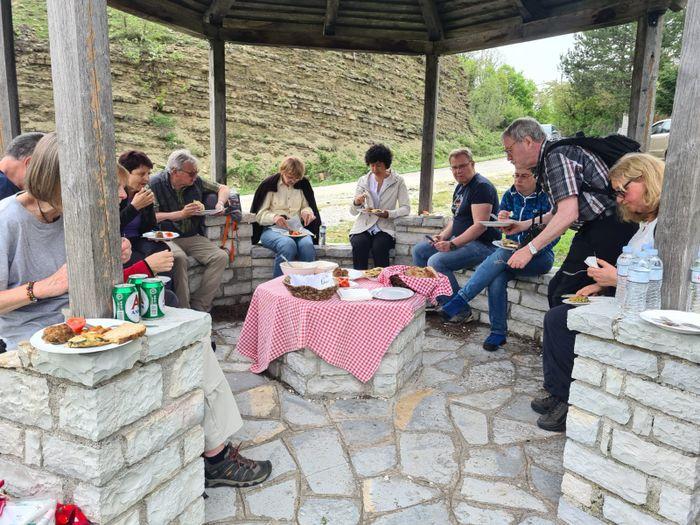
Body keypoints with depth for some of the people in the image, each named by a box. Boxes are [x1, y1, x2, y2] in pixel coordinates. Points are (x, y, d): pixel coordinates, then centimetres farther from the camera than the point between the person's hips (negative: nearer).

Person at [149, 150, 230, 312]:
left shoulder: (196, 181, 9)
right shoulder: (155, 184, -6)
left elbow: (222, 188, 22)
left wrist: (220, 203, 2)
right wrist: (181, 214, -20)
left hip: (193, 237, 5)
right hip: (167, 237, -5)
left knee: (221, 257, -18)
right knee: (179, 258, -37)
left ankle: (198, 306, -17)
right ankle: (182, 309, -25)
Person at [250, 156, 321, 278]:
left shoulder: (303, 184, 13)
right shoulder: (269, 185, 2)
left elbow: (307, 207, 24)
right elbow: (259, 215, 1)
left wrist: (306, 212, -2)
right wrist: (274, 217, -21)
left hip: (298, 229, 3)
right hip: (272, 230, -3)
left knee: (307, 246, -33)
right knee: (288, 245, -38)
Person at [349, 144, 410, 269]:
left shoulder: (398, 181, 4)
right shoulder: (363, 180, 9)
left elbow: (406, 208, -2)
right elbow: (353, 211, 8)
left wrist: (388, 214, -20)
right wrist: (356, 203, -16)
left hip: (385, 228, -2)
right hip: (363, 227, 2)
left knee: (379, 246, -32)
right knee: (359, 244, -29)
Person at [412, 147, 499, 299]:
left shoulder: (482, 187, -15)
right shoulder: (460, 187, 16)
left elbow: (480, 226, -23)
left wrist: (452, 244, -27)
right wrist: (443, 236, 3)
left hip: (482, 244, -10)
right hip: (459, 240, 10)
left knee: (436, 261, -28)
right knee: (419, 250, 8)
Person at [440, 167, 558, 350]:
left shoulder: (546, 198, -5)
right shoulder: (510, 195, 10)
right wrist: (502, 220, -14)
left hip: (540, 257, -4)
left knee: (503, 254, -34)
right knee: (496, 279, -29)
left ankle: (460, 300, -34)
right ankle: (498, 332, -19)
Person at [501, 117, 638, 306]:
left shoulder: (556, 156, -16)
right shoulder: (547, 161, 17)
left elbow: (568, 214, -24)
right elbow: (559, 211, 25)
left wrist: (530, 249, -22)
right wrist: (524, 225, 23)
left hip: (609, 228, -11)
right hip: (594, 227, 11)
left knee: (564, 296, -9)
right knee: (556, 289, 13)